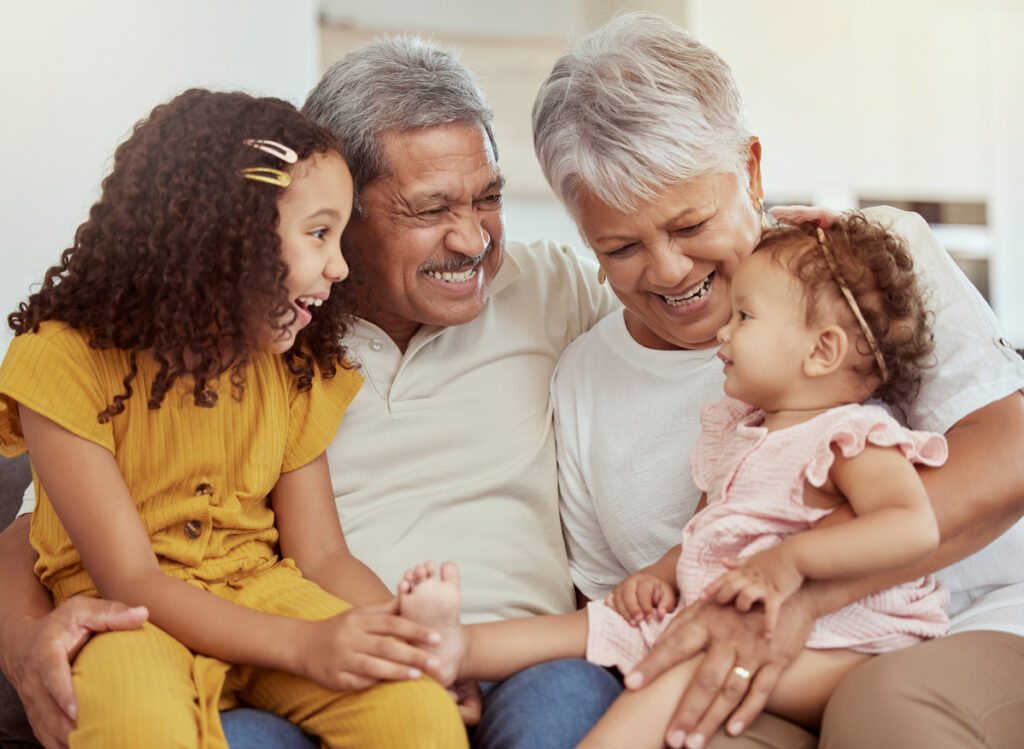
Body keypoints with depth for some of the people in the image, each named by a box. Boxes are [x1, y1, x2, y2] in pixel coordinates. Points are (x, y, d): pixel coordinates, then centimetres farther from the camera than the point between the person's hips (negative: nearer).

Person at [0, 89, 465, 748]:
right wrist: (302, 645, -28)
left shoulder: (295, 368, 5)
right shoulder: (67, 359, -13)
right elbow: (130, 580, -16)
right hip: (129, 618, -3)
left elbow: (321, 555, 3)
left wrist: (401, 628, -18)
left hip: (262, 593, 4)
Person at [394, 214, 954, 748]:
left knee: (693, 669, -34)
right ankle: (458, 649, -12)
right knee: (593, 625, 1)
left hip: (826, 649, -9)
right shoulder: (737, 432, 20)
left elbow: (914, 526, -29)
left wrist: (790, 558, -34)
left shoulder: (855, 442, -11)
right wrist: (658, 575, 6)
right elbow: (704, 534, 27)